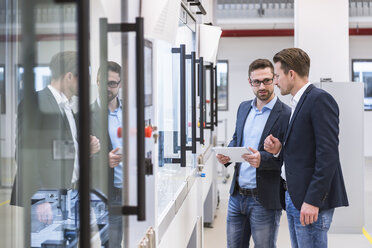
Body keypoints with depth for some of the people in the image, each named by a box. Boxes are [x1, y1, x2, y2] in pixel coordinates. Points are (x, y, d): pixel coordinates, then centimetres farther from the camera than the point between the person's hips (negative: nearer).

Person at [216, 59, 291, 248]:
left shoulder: (286, 115, -11)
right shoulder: (244, 108, 11)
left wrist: (262, 159, -28)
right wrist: (226, 155, 1)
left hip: (265, 200, -6)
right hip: (237, 195, 6)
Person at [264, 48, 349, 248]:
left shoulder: (320, 100, -12)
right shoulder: (298, 103, 18)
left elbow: (328, 155, -19)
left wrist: (313, 201, -22)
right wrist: (279, 149, 1)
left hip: (310, 201, -9)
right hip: (293, 197, 9)